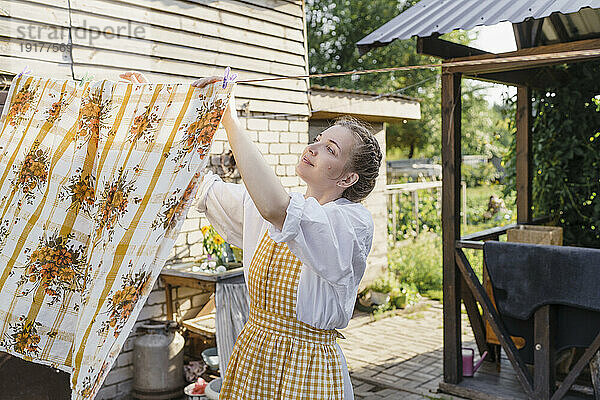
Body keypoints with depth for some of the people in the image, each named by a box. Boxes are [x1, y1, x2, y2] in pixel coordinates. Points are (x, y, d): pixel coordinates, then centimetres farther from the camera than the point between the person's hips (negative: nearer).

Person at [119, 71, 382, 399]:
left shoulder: (354, 221, -18)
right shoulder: (279, 204, 3)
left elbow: (273, 207, -36)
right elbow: (201, 185, 8)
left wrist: (230, 119, -32)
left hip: (307, 371, -5)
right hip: (251, 355, 6)